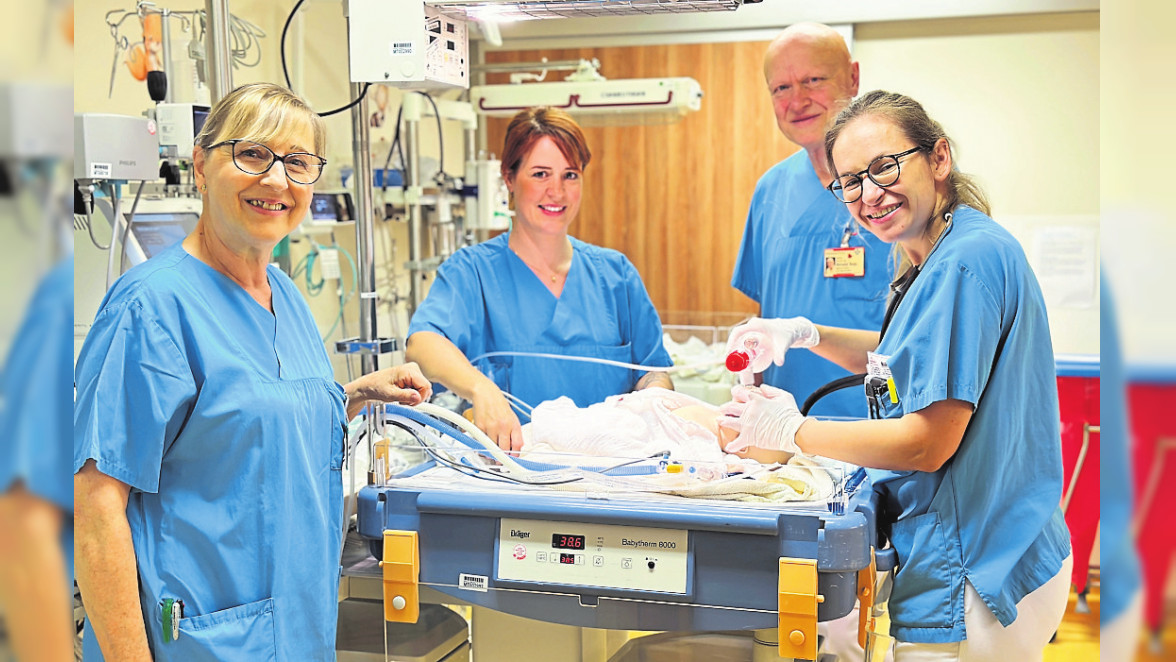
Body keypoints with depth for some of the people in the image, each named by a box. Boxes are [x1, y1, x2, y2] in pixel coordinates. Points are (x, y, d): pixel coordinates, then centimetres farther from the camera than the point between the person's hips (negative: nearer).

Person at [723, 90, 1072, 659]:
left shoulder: (966, 261, -22)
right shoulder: (939, 260, 10)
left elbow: (928, 443, -24)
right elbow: (902, 358, 27)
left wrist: (793, 431, -12)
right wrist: (808, 334, 10)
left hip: (973, 579, -10)